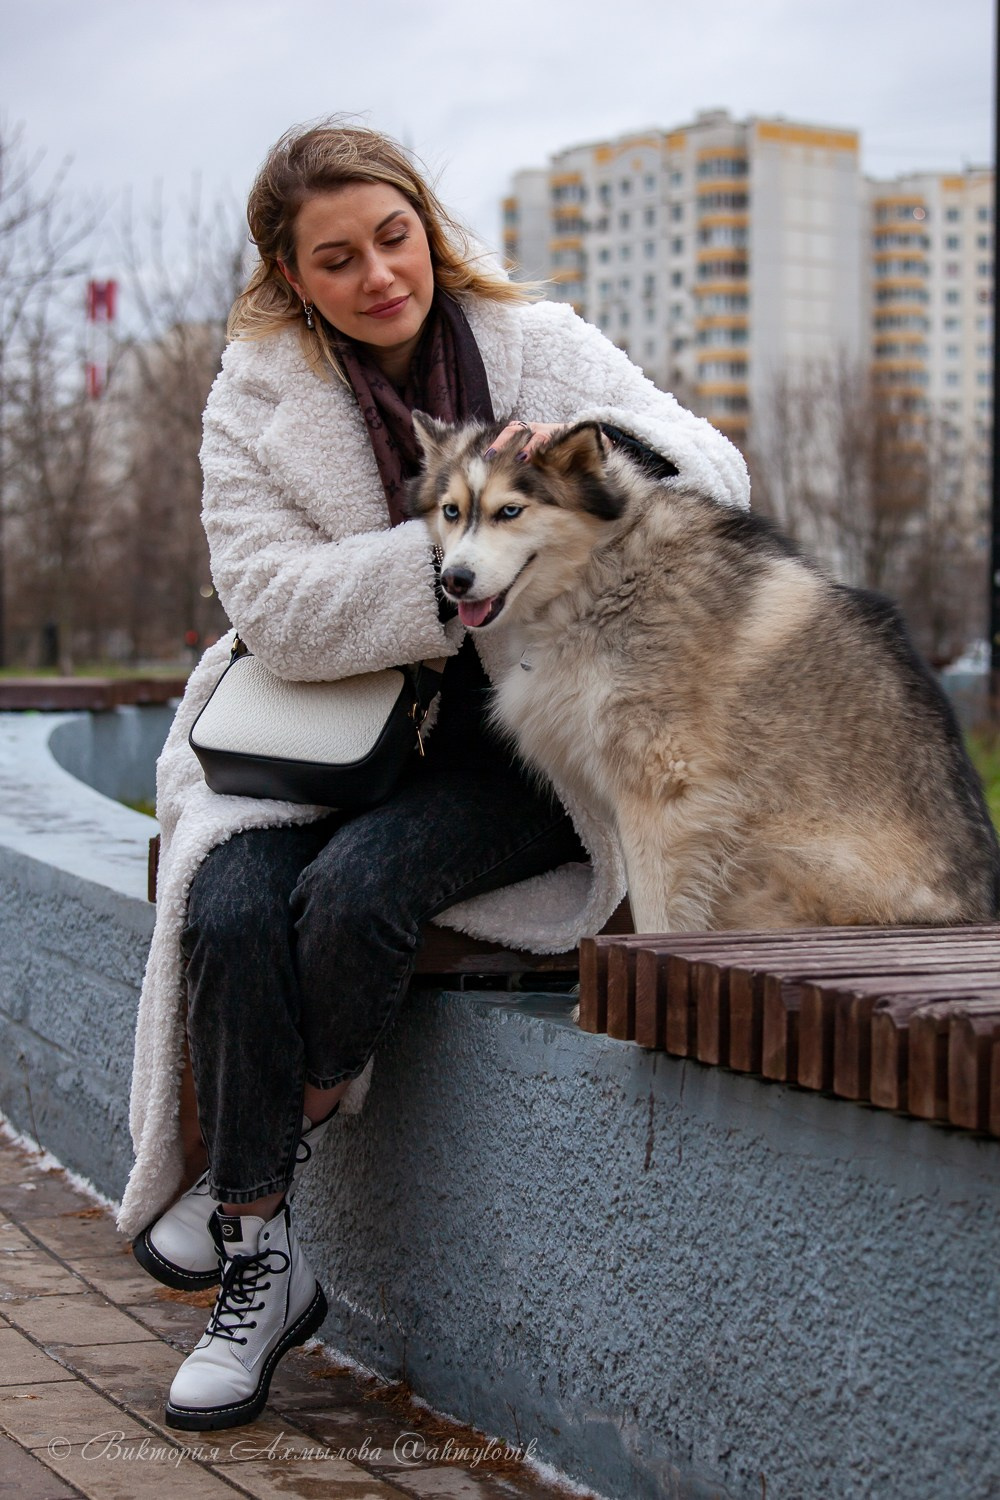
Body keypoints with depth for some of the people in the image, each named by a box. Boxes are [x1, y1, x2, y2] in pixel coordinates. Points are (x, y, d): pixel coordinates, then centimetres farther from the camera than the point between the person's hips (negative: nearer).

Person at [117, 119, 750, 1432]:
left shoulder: (538, 346, 0)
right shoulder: (257, 401, 1)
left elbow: (720, 476, -7)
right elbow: (277, 607, -12)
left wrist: (597, 446, -29)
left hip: (521, 745, -1)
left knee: (355, 885, -31)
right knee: (226, 905, -27)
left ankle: (267, 1167, -5)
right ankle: (260, 1272, -15)